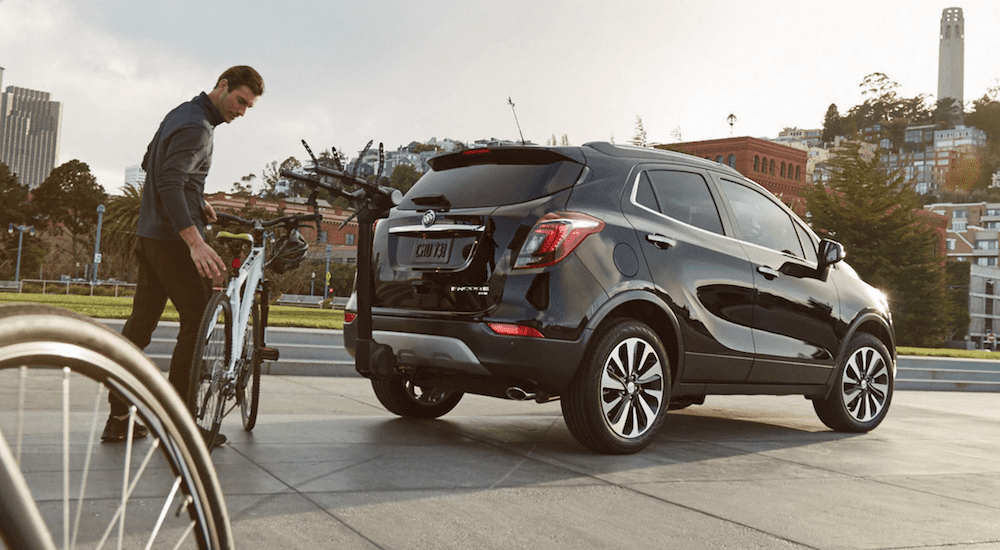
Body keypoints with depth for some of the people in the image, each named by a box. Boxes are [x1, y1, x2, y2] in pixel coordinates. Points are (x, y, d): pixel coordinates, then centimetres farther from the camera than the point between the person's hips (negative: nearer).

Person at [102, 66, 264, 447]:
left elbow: (149, 164, 28)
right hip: (173, 239, -10)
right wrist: (195, 241, -39)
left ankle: (118, 418, 15)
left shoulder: (180, 114, 17)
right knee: (198, 324, -7)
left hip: (149, 235, 10)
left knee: (140, 323, 10)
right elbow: (170, 183, -28)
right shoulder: (197, 127, -15)